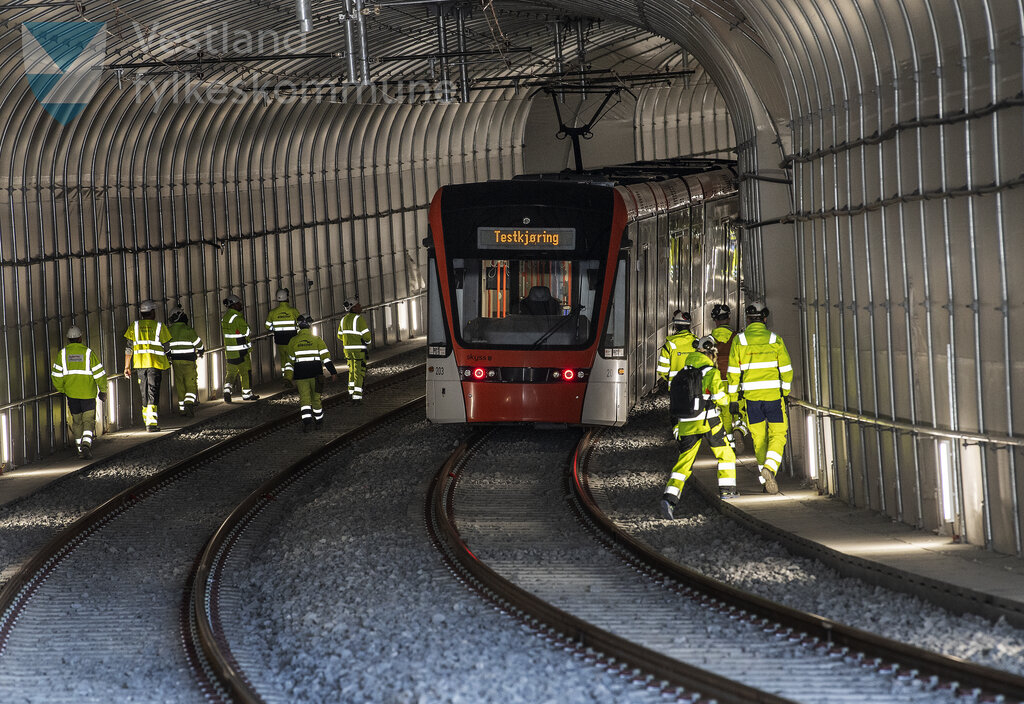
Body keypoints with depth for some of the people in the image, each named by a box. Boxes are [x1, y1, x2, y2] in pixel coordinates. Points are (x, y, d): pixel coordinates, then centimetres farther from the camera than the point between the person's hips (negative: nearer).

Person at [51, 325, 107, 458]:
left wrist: (61, 390, 17)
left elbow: (56, 375, 2)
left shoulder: (62, 354, 0)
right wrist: (103, 390, 7)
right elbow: (99, 374, -5)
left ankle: (80, 448, 21)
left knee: (77, 421, 16)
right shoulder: (89, 353, -6)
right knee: (88, 421, 1)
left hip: (71, 393, 2)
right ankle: (86, 443, -23)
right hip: (88, 393, -2)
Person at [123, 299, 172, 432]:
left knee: (144, 395, 15)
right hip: (155, 364, -2)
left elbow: (129, 348, 4)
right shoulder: (160, 326, 2)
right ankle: (152, 422, -15)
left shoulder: (134, 326, 7)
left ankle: (147, 420, 19)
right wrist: (168, 364, 22)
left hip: (139, 364, 3)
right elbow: (166, 348, 6)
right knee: (153, 395, -4)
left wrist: (127, 367, 7)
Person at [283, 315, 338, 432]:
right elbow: (325, 356, -5)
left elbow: (289, 360, 7)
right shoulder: (317, 340, 0)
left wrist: (289, 377, 13)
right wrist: (333, 373, -6)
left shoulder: (293, 341, 3)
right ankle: (319, 422, 26)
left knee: (304, 399, -1)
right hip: (316, 374, 0)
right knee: (316, 398, 14)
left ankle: (307, 422, -20)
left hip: (300, 375, 0)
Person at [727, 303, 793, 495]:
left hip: (750, 396, 1)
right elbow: (786, 369, 2)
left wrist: (733, 399, 5)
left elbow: (734, 372, -1)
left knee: (759, 438, 11)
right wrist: (785, 392, 15)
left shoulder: (739, 340, 0)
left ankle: (765, 481, 13)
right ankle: (770, 468, -20)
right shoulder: (775, 340, 0)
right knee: (777, 435, 6)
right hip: (774, 395, -1)